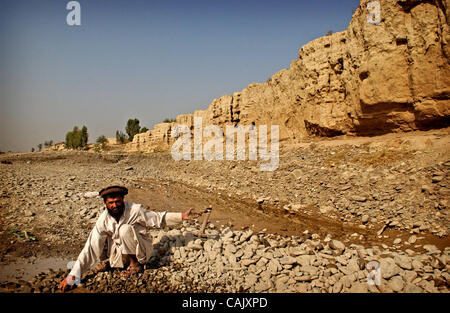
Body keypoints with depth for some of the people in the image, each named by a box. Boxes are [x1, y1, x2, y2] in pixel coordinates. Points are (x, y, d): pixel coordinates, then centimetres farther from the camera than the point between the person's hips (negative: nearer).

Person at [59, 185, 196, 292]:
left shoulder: (135, 210, -19)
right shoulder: (103, 220, -14)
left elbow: (157, 218, -5)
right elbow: (91, 248, -17)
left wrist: (181, 216, -10)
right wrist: (72, 275, -22)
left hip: (142, 249, -3)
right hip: (121, 251, 3)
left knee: (125, 229, -30)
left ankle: (135, 264, -12)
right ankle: (111, 261, 11)